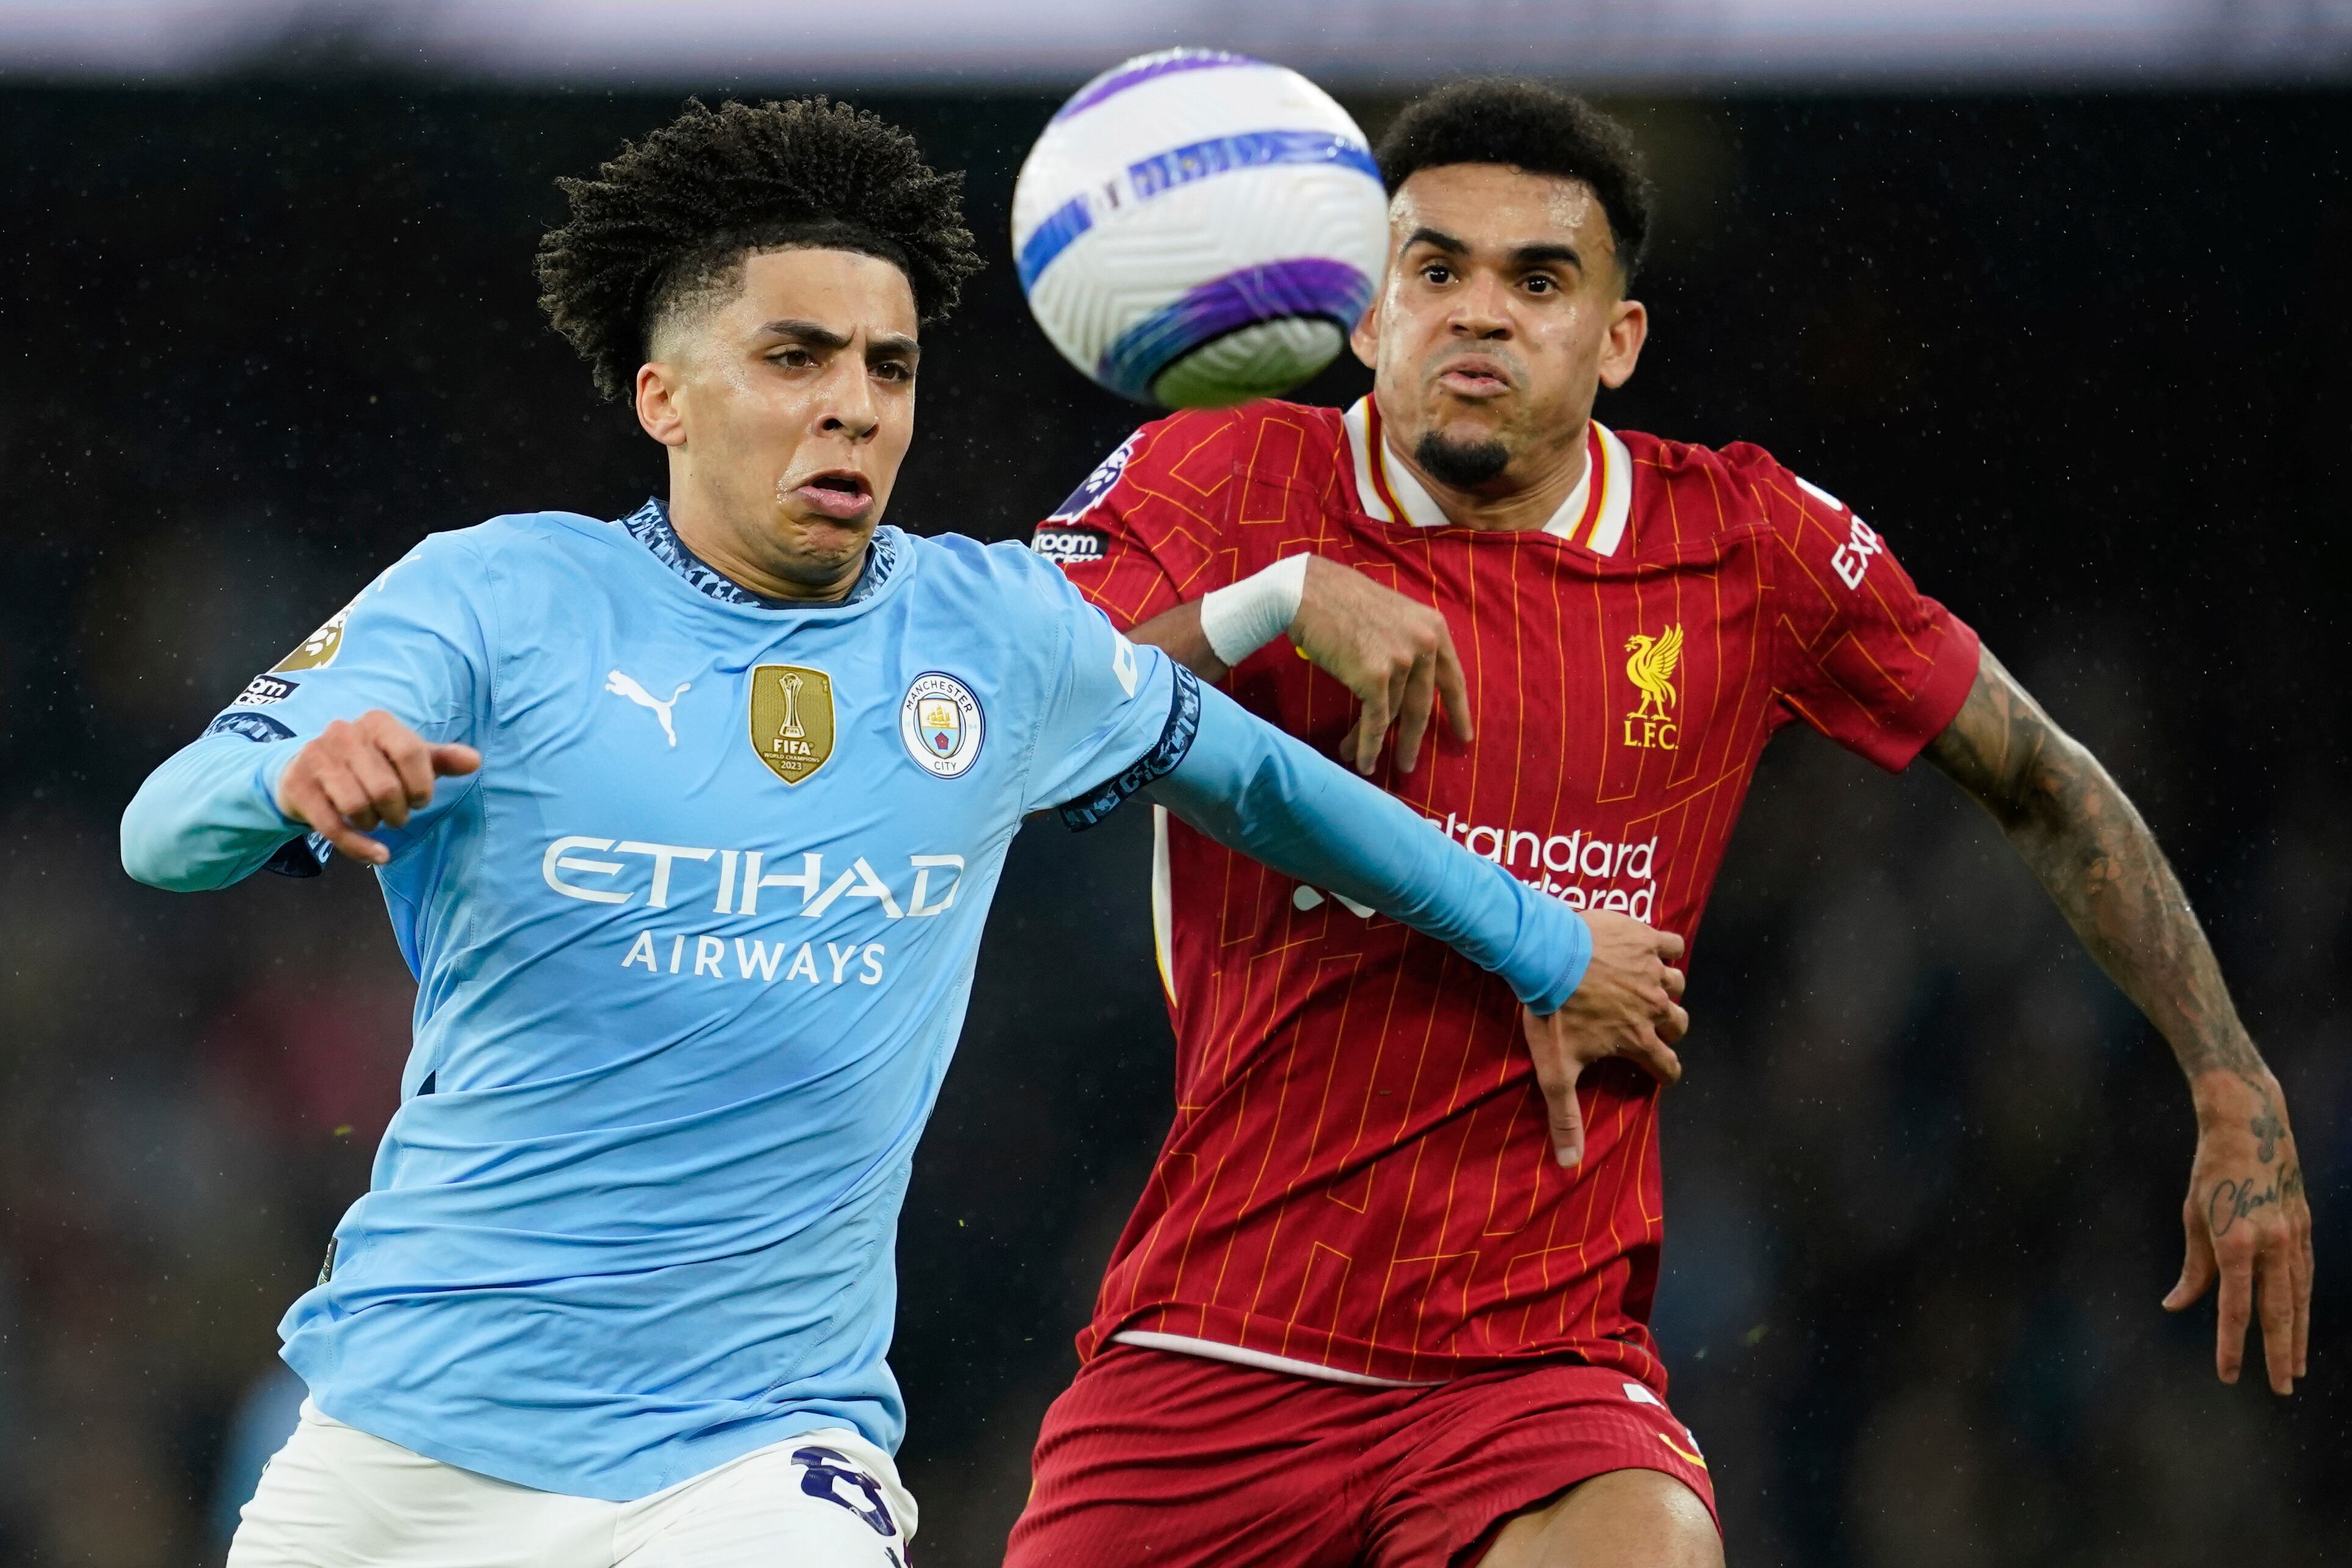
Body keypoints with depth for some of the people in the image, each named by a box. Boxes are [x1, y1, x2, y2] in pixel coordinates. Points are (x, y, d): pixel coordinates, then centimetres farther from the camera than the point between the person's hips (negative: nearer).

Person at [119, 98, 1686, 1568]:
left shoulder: (1000, 635, 5)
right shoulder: (500, 596, -5)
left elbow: (1244, 771, 24)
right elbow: (166, 835, -15)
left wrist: (1543, 946, 32)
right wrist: (296, 773, -38)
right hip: (411, 1417, -1)